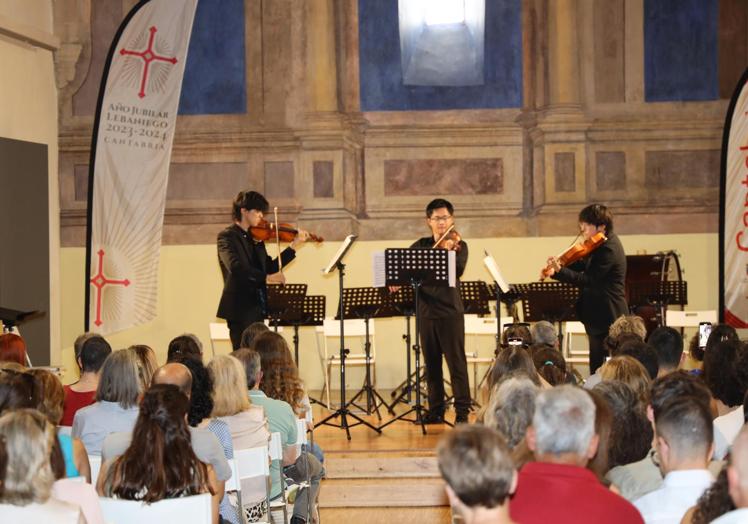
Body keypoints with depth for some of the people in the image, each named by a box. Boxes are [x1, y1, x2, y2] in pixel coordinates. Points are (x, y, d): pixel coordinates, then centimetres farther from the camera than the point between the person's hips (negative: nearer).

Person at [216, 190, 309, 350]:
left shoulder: (256, 237, 14)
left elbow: (270, 267, 16)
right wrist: (265, 278, -30)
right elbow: (236, 267, -25)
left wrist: (294, 245, 12)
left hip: (258, 308, 7)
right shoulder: (227, 236, -8)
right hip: (241, 309, -7)